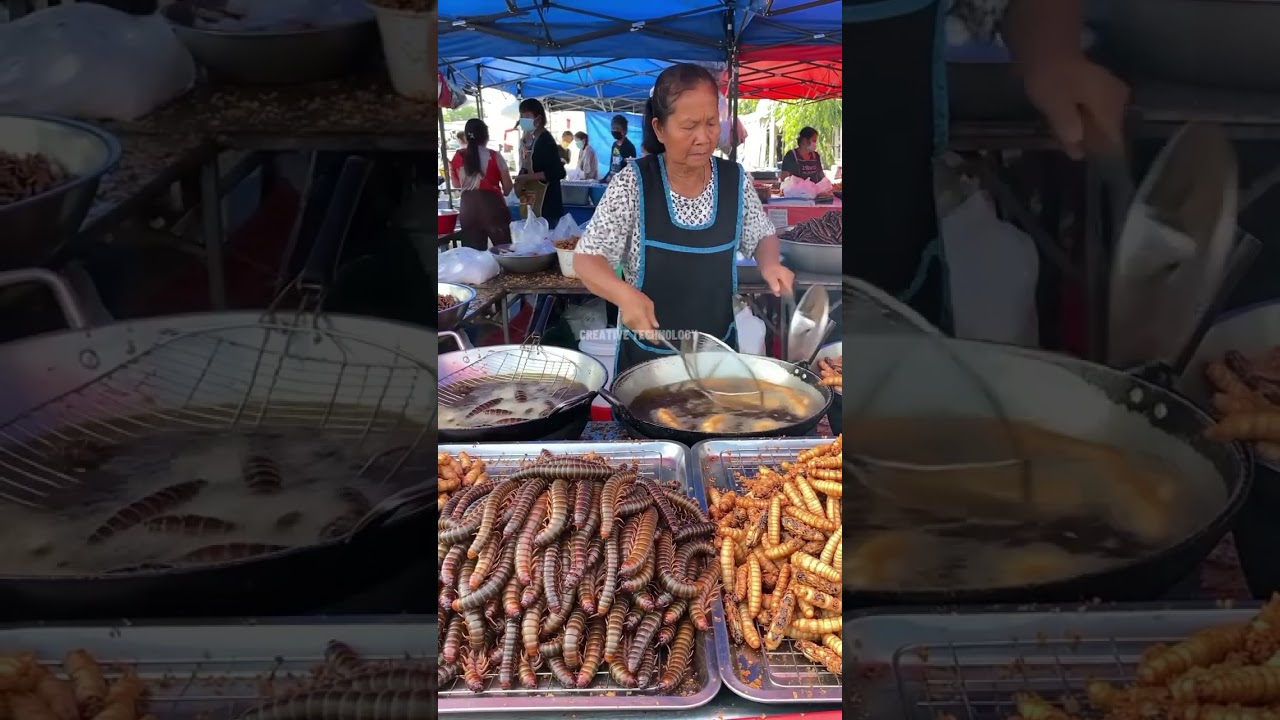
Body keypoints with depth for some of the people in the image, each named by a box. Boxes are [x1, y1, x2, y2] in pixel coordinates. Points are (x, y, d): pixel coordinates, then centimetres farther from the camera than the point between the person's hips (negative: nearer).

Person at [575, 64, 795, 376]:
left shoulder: (735, 180, -5)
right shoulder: (632, 183, -14)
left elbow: (762, 236, 11)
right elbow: (586, 258, -12)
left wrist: (770, 264, -12)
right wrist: (624, 293, -32)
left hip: (719, 349, 3)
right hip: (646, 354, -3)